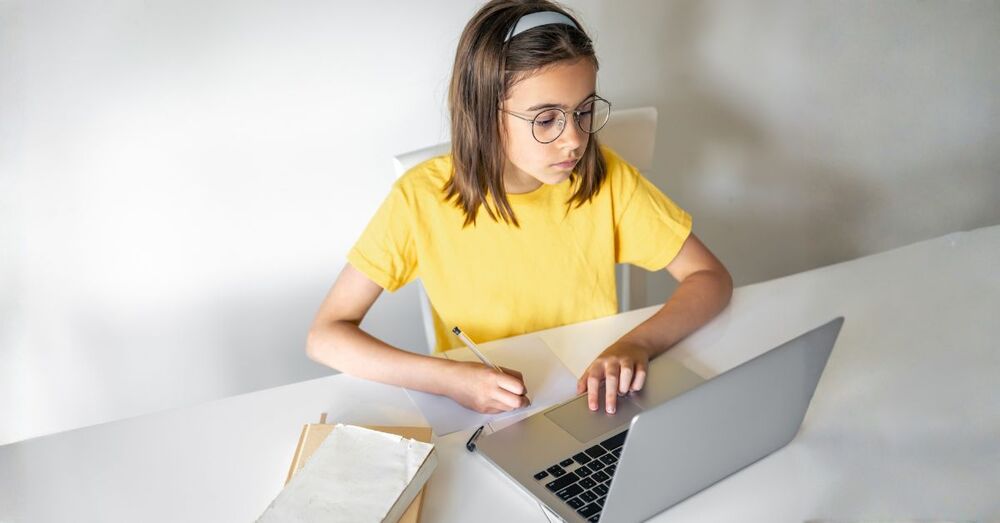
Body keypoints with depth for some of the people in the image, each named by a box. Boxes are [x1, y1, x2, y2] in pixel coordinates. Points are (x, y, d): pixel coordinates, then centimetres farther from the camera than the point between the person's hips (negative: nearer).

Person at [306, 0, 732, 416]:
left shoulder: (605, 177, -11)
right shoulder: (423, 197, -16)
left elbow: (711, 277, -6)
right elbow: (325, 336, -15)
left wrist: (638, 344, -27)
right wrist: (451, 378, -31)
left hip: (597, 400, 1)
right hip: (484, 414, -1)